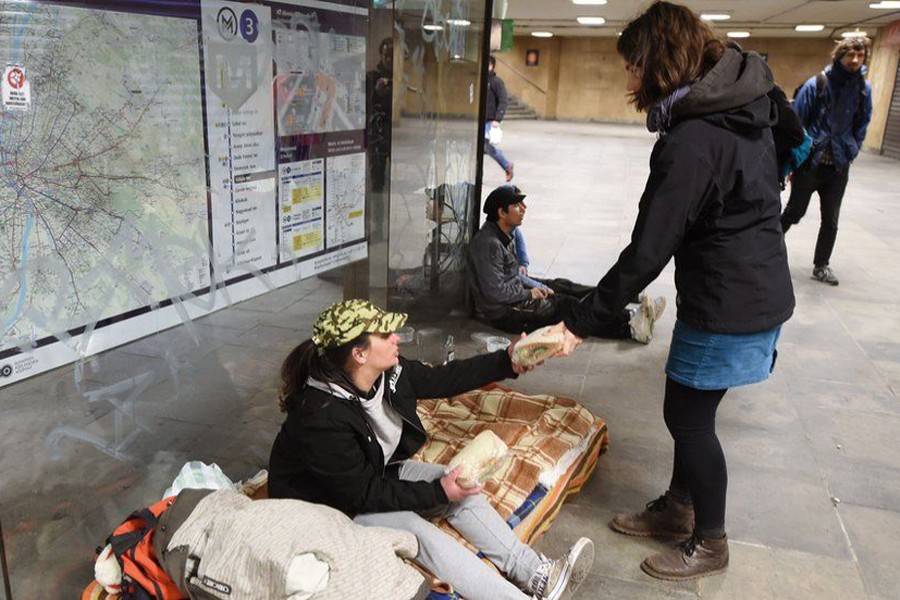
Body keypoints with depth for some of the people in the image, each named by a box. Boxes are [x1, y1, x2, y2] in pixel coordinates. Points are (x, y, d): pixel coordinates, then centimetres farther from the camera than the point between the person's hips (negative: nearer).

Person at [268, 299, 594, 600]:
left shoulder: (389, 372, -14)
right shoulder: (321, 419, -35)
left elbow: (441, 379, 0)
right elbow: (363, 496, -28)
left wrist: (506, 363, -7)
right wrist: (437, 493, -28)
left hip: (379, 472, 8)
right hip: (330, 503, -8)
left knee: (462, 487, -7)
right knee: (417, 530, -26)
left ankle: (536, 573, -8)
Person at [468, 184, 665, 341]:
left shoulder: (505, 233, 7)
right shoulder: (488, 244, -25)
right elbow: (496, 291, -28)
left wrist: (535, 285, 3)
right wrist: (529, 293, -14)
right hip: (502, 312, -10)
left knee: (561, 286, 5)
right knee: (565, 305, -14)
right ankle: (630, 327, -14)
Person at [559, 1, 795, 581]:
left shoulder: (690, 141, -24)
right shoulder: (746, 105, 4)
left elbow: (647, 252, -25)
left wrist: (582, 322, -17)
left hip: (727, 307, -9)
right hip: (761, 291, 9)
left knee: (689, 415, 7)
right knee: (690, 408, 20)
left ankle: (709, 542, 26)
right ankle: (678, 507, 38)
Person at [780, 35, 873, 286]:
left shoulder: (864, 89, 0)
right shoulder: (816, 85, -11)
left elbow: (861, 126, 12)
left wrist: (850, 155, 8)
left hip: (839, 167, 4)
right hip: (809, 162, -4)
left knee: (830, 220, 9)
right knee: (794, 212, 7)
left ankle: (821, 265, 23)